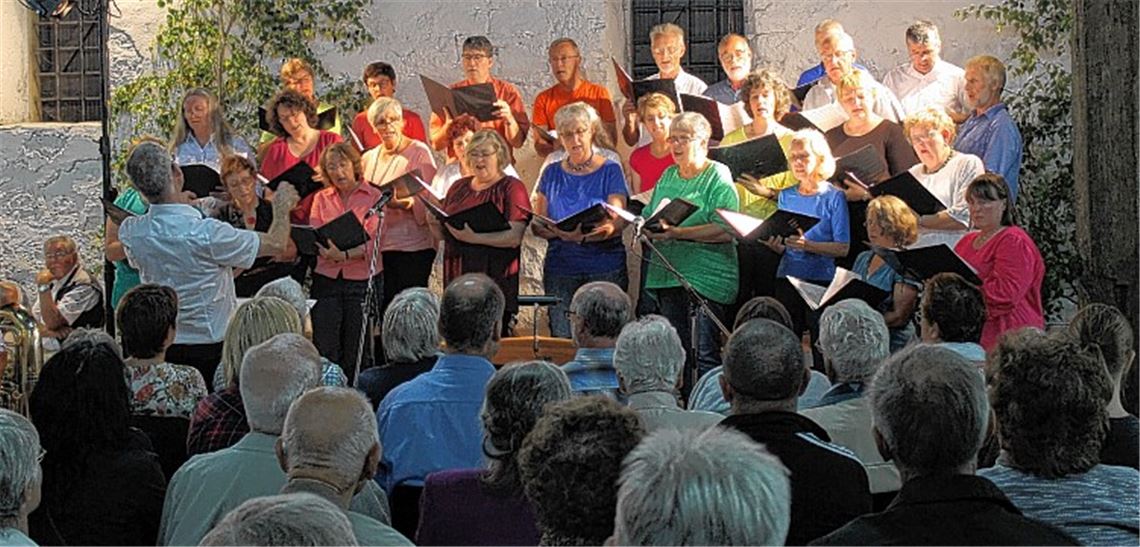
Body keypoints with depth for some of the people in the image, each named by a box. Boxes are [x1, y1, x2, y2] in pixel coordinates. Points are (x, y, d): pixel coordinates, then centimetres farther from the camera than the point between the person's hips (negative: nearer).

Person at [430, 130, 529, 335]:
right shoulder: (459, 187, 17)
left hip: (496, 278, -5)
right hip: (457, 276, 5)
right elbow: (441, 235, 20)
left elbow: (514, 237, -13)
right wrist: (434, 223, -2)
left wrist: (474, 237, -23)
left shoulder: (511, 188, 0)